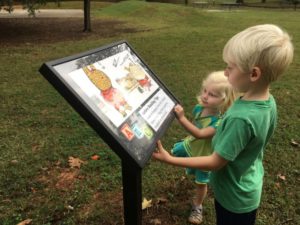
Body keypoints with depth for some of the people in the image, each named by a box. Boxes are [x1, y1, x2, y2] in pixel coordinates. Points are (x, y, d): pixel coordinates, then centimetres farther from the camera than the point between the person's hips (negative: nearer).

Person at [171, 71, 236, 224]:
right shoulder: (198, 108, -20)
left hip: (204, 155, -5)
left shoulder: (220, 121, -40)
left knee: (201, 182, 15)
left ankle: (197, 206, 43)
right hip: (191, 145, 5)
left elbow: (200, 134, -52)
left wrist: (182, 118, -59)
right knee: (176, 151, 26)